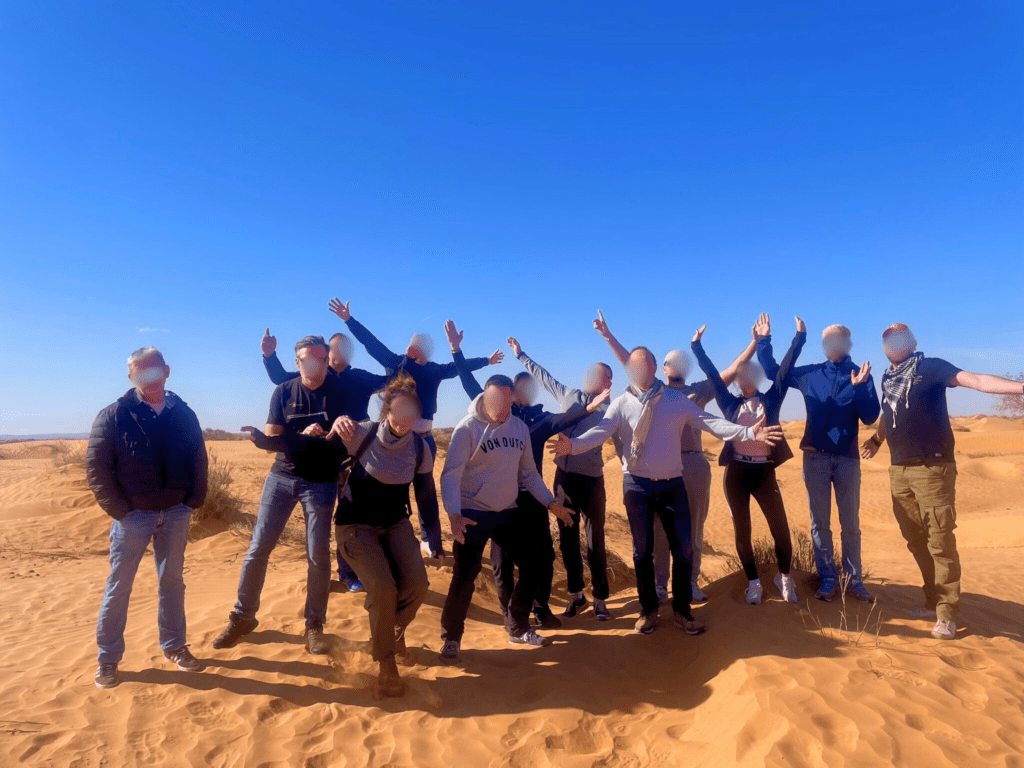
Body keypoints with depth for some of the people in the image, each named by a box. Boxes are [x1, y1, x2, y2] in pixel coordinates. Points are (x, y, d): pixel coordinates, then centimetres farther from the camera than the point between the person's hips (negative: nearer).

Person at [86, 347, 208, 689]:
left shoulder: (184, 414, 1)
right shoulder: (114, 415, -8)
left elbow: (198, 461, 7)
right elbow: (96, 467, -8)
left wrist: (194, 500, 0)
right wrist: (118, 509, -11)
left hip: (175, 513, 3)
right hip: (133, 514, -2)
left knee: (172, 582, 14)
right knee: (119, 586, 7)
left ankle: (174, 646, 28)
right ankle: (107, 658, 23)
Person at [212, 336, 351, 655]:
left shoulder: (339, 392, -2)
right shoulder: (283, 392, 1)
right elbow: (272, 439, -3)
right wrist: (302, 435, -21)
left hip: (321, 481, -1)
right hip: (283, 475, 2)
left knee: (318, 555, -1)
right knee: (258, 548, 2)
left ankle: (314, 625, 16)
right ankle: (243, 617, 21)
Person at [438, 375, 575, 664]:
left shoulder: (519, 428, 4)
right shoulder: (468, 428, -13)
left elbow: (528, 472, 13)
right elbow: (451, 475, -18)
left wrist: (550, 502, 8)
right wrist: (454, 515, -29)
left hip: (508, 512, 6)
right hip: (473, 514, -6)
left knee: (532, 565, 7)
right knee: (465, 577, -8)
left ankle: (518, 629, 27)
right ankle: (451, 639, 15)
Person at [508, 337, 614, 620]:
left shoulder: (607, 409, -1)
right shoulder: (567, 394, 10)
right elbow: (542, 375, 22)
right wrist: (520, 355, 31)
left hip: (591, 480, -4)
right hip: (564, 476, 4)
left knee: (595, 543, 1)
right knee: (567, 539, 10)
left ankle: (600, 599, 17)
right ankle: (576, 595, 25)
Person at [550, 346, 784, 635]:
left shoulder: (677, 399, 3)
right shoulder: (621, 404, -1)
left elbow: (710, 422, -5)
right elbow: (600, 431, -14)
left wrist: (748, 433, -19)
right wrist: (573, 444, -34)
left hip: (672, 484, 1)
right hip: (637, 485, -1)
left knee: (682, 548, 5)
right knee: (643, 549, 9)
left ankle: (682, 610, 24)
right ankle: (648, 610, 27)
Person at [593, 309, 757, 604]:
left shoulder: (699, 391, 11)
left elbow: (733, 370, 11)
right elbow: (629, 362, 11)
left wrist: (755, 341, 7)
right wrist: (608, 335, 11)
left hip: (694, 464, 1)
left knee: (693, 527, 8)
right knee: (660, 527, 4)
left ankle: (691, 581, 20)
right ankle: (659, 583, 13)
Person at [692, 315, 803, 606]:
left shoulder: (770, 400, 7)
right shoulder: (731, 404, 9)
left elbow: (785, 368, 2)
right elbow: (712, 374, 6)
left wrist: (800, 336, -2)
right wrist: (697, 345, 4)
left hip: (764, 471, -1)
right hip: (736, 472, 1)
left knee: (780, 529, 0)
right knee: (742, 531, 6)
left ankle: (784, 577, 25)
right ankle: (754, 583, 22)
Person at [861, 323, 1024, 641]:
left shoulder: (930, 367, -3)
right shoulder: (888, 377, 15)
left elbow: (976, 380, -16)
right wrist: (876, 438, 27)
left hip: (932, 469, -6)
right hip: (899, 471, 6)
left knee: (940, 543, -5)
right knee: (916, 542, 11)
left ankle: (946, 614, 4)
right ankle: (933, 602, 24)